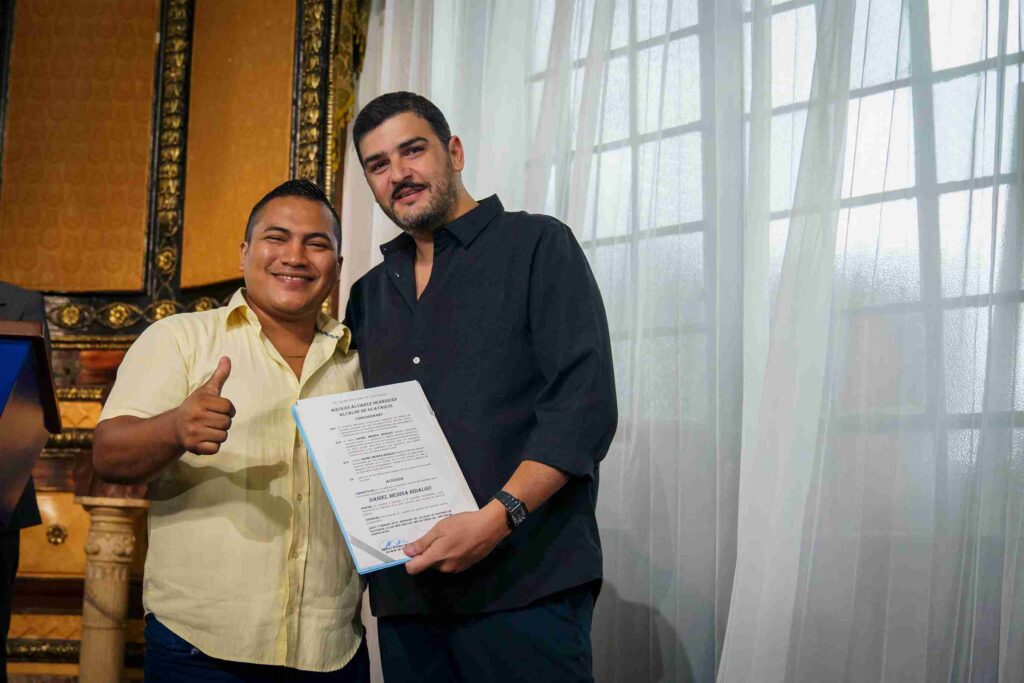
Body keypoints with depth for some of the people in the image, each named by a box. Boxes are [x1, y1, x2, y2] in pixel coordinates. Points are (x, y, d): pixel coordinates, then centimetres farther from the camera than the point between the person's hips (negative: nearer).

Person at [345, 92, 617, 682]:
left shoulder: (538, 246, 2)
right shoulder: (369, 295, 19)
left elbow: (585, 406, -9)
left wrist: (497, 517, -19)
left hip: (524, 583, -5)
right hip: (404, 590, 5)